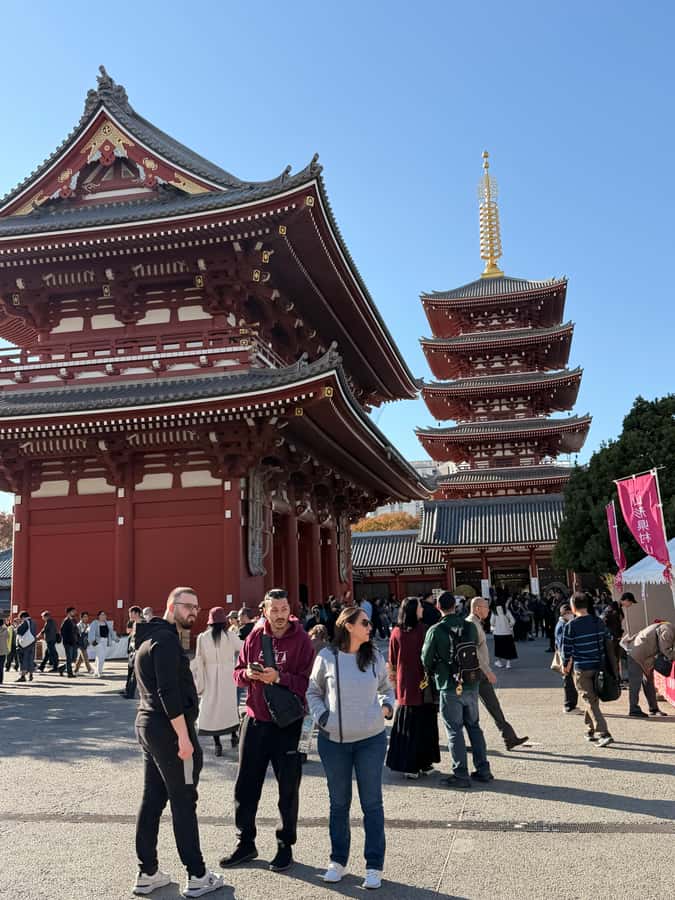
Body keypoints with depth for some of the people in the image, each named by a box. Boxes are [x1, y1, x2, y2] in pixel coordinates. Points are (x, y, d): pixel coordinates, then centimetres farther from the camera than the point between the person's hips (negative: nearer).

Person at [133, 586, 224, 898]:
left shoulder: (149, 636, 15)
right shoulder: (166, 640, -17)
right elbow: (169, 693, -24)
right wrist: (184, 737, -22)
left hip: (148, 725, 10)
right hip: (169, 729, -9)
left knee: (152, 799, 13)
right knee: (183, 802, -1)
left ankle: (147, 873, 19)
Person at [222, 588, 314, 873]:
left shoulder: (301, 640, -10)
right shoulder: (254, 638, 2)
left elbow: (307, 681, -15)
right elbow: (238, 674, 7)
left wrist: (279, 677, -27)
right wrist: (248, 674, -14)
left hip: (287, 723, -4)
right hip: (255, 720, 4)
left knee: (288, 788, 9)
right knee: (245, 785, 12)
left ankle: (285, 846, 26)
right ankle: (245, 843, 29)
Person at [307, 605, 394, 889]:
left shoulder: (374, 656, 1)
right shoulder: (327, 656, -6)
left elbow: (386, 689, 15)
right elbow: (313, 692, 5)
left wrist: (387, 706, -5)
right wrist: (321, 717, -9)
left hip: (371, 739, 1)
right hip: (333, 740, -1)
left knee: (372, 803, 6)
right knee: (339, 802, 13)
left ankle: (374, 865, 19)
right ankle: (338, 860, 30)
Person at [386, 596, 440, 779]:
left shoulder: (396, 632, -3)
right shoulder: (423, 629, -11)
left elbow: (391, 661, 2)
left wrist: (393, 676, 15)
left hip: (404, 684, 2)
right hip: (423, 685, -2)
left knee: (405, 725, 10)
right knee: (424, 724, 10)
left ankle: (408, 765, 13)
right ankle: (424, 763, 16)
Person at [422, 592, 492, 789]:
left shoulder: (435, 631, -14)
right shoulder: (470, 627, -2)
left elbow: (426, 659, -5)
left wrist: (432, 673, 15)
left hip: (450, 687, -4)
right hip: (471, 685, 4)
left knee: (455, 731, 5)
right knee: (474, 726, 17)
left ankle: (461, 775, 8)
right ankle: (483, 770, 22)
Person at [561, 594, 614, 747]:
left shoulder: (570, 626, -11)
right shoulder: (598, 622, 2)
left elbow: (567, 649, -7)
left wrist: (565, 665, 11)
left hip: (581, 669, -5)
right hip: (598, 666, 5)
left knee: (591, 701, -1)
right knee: (593, 698, 19)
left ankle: (604, 734, -11)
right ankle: (591, 730, 29)